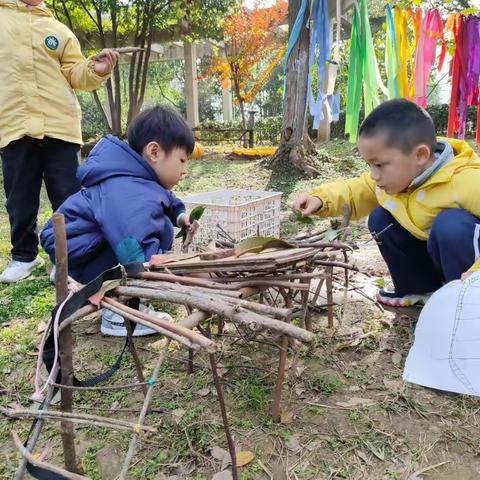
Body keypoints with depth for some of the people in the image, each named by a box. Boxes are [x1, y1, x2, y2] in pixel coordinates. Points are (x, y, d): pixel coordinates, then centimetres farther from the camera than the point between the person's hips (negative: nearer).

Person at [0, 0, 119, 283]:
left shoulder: (59, 31, 15)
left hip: (60, 126, 0)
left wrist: (95, 71, -10)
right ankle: (24, 255, 25)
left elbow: (75, 74, 9)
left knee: (67, 197, 2)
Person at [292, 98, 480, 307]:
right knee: (380, 218, -4)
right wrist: (320, 199, -15)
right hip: (435, 254, 7)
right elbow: (356, 192, 3)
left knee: (451, 224, -34)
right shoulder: (395, 174, -9)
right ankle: (421, 288, 11)